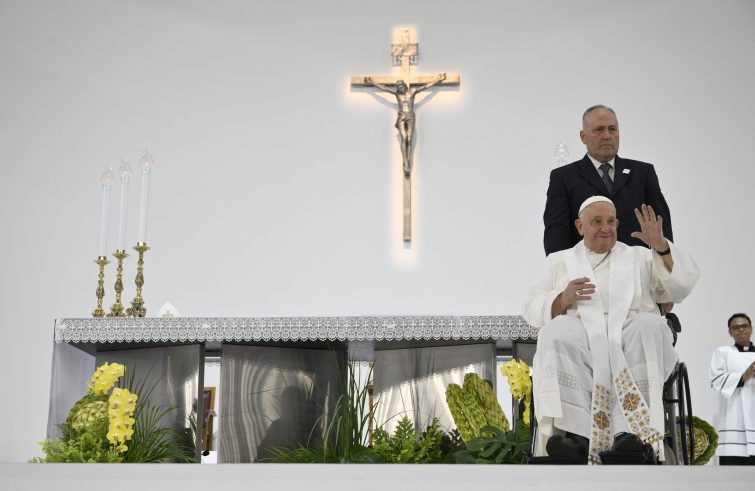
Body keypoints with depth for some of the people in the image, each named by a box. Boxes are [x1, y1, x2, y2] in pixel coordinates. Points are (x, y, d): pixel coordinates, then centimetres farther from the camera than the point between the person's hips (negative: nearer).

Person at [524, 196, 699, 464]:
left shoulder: (639, 257, 29)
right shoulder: (560, 261, 28)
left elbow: (683, 284, 14)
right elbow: (533, 309, 16)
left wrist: (661, 246, -2)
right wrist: (563, 299, -5)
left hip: (629, 329, 1)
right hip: (580, 330, 0)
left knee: (648, 326, -35)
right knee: (559, 332, -35)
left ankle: (633, 435, -47)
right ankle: (576, 436, -47)